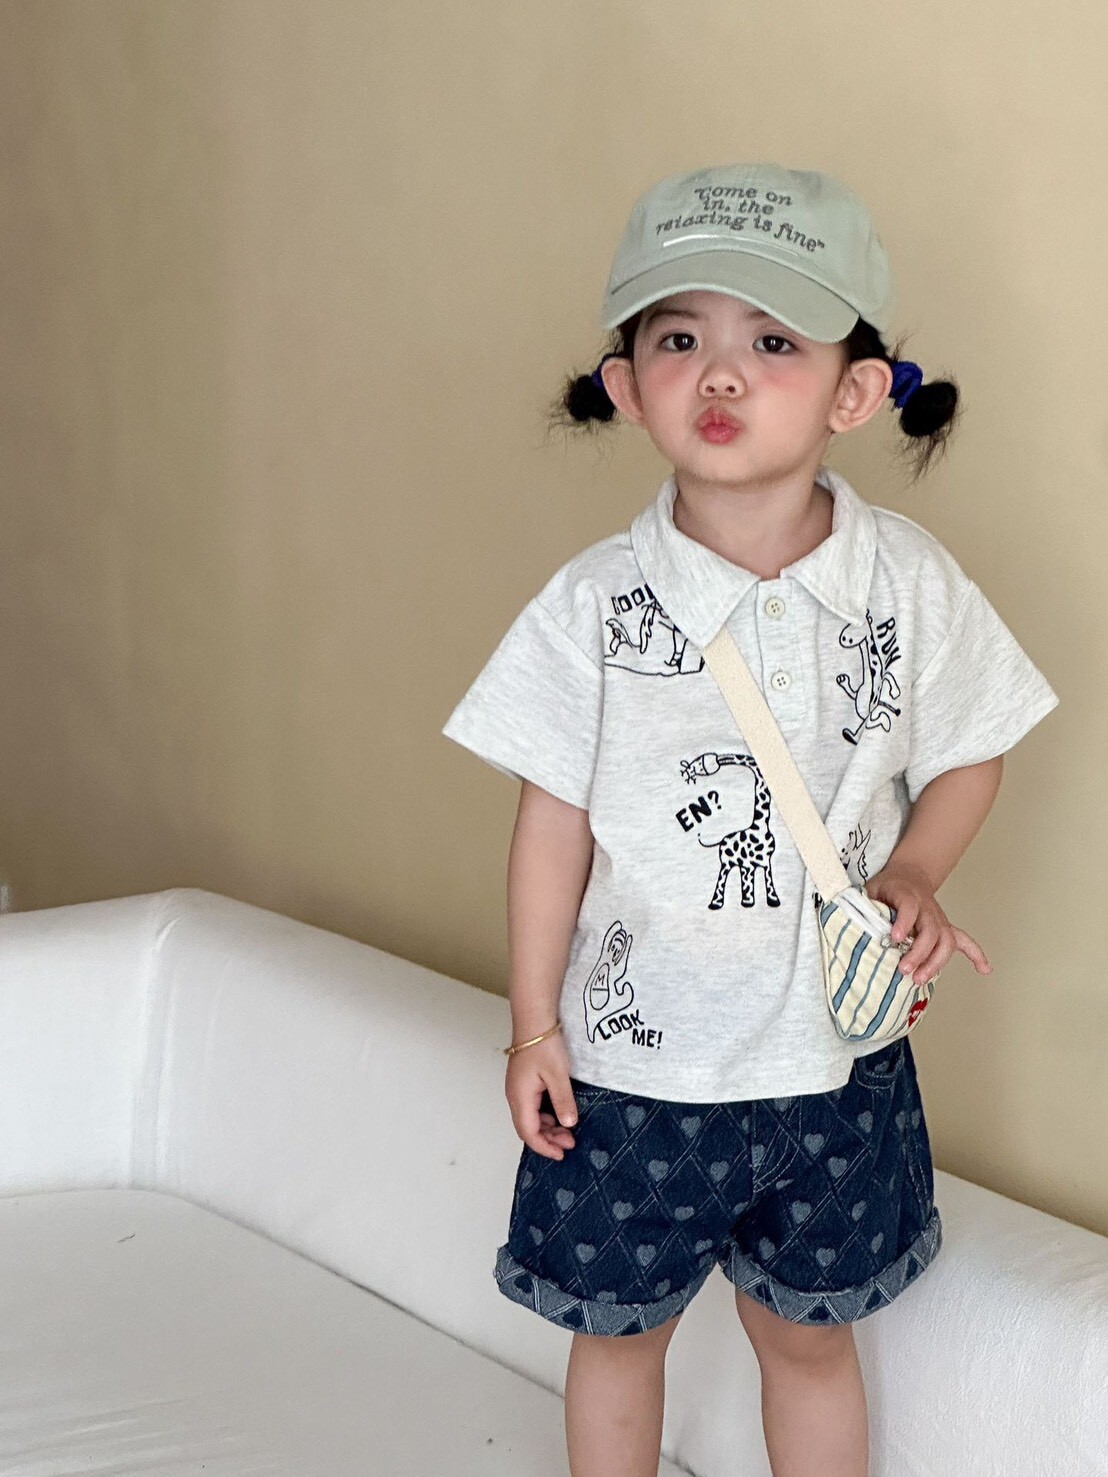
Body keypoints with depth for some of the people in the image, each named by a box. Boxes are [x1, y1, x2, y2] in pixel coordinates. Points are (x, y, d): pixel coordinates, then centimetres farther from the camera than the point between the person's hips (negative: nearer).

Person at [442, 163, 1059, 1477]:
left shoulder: (911, 583, -9)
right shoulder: (596, 605, -12)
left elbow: (968, 759, 5)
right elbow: (555, 821, -5)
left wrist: (912, 877, -14)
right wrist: (533, 1025, -2)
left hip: (831, 1049, 1)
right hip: (635, 1052, 0)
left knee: (805, 1334, 17)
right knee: (620, 1326, 17)